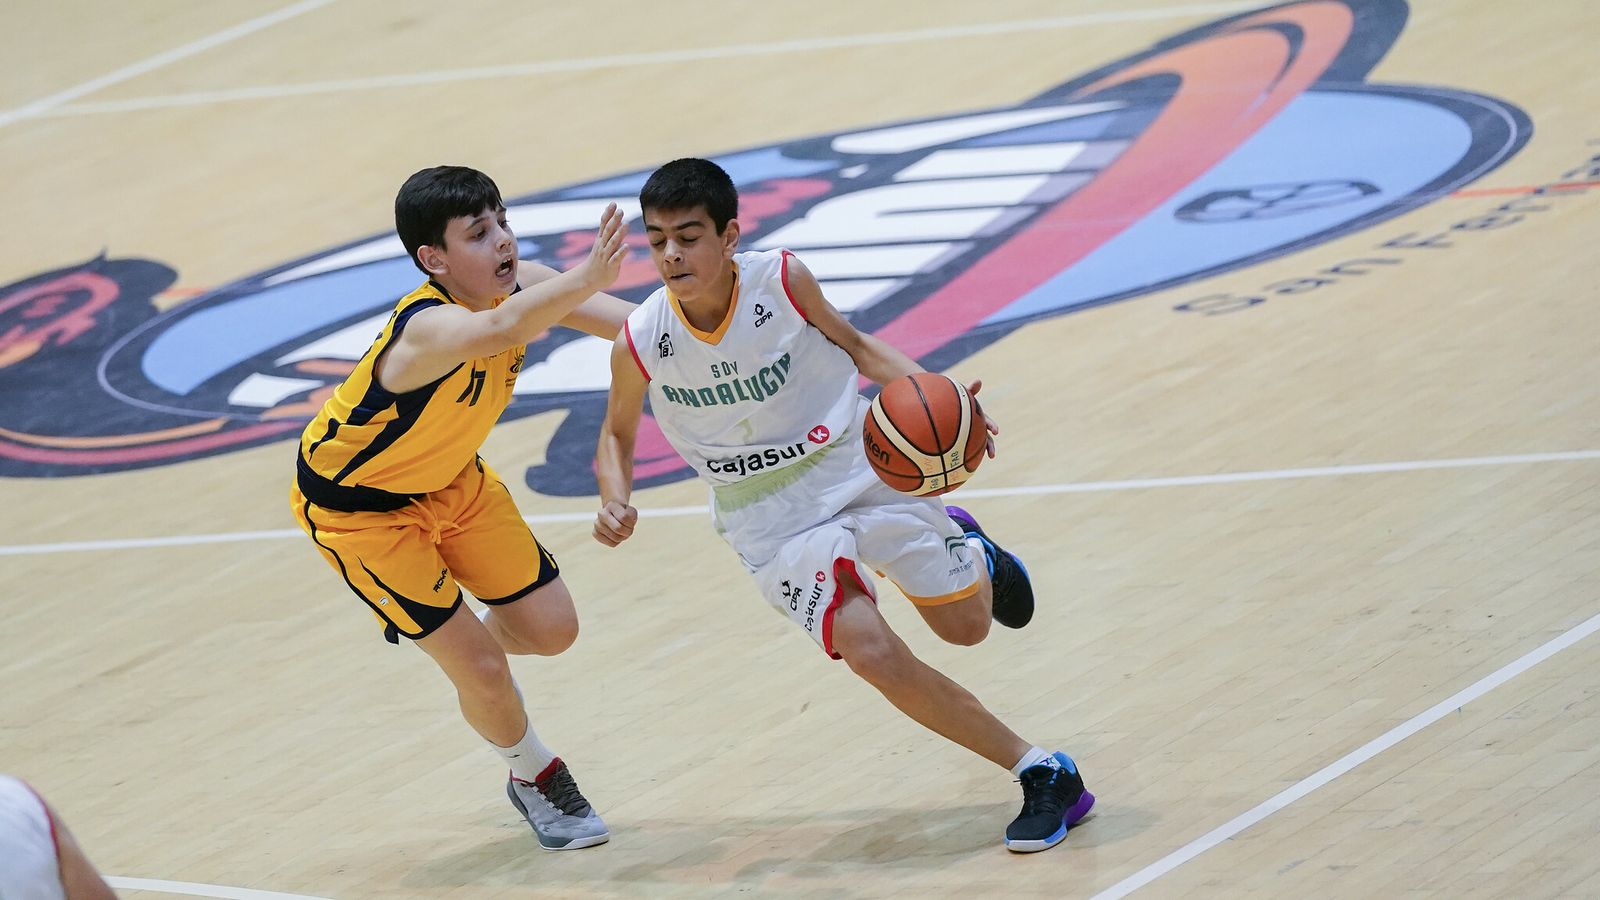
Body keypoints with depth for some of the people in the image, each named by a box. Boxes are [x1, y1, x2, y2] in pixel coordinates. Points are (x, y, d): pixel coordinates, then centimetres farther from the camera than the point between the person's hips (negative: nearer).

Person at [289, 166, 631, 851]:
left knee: (551, 630, 8)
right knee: (482, 670, -5)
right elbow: (498, 330, -65)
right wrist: (586, 279, -81)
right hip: (356, 505, -7)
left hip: (450, 479, 7)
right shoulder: (429, 328, -41)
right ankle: (535, 778, 26)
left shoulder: (517, 286, -18)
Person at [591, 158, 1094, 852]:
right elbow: (618, 434, 3)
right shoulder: (639, 344, -17)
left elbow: (851, 344, 2)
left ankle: (968, 546, 45)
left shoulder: (784, 282, -18)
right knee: (872, 652, -19)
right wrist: (616, 503, -17)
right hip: (772, 520, -1)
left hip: (858, 465, 1)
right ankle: (1041, 774, -6)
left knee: (967, 625, 6)